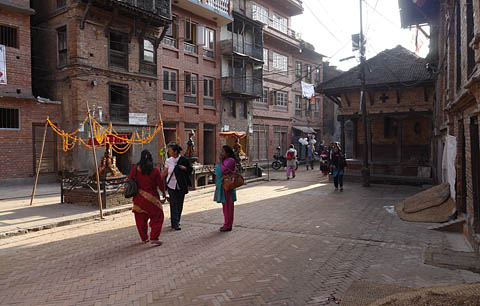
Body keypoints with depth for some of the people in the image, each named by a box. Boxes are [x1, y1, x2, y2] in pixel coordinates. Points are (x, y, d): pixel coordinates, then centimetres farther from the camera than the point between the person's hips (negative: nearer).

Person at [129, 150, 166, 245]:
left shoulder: (135, 168, -5)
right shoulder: (155, 170, -12)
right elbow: (161, 184, -5)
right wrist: (163, 193, 12)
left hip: (138, 197, 3)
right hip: (152, 198, -3)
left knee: (141, 219, 16)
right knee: (157, 217, 8)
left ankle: (144, 238, 26)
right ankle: (154, 238, 0)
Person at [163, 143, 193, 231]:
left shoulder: (183, 160, -7)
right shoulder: (168, 160, -1)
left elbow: (190, 169, 2)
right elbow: (165, 172, 11)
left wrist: (185, 168, -17)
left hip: (181, 186, 0)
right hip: (171, 185, 0)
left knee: (180, 204, 9)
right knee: (174, 204, -5)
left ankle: (177, 221, 26)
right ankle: (175, 224, -1)